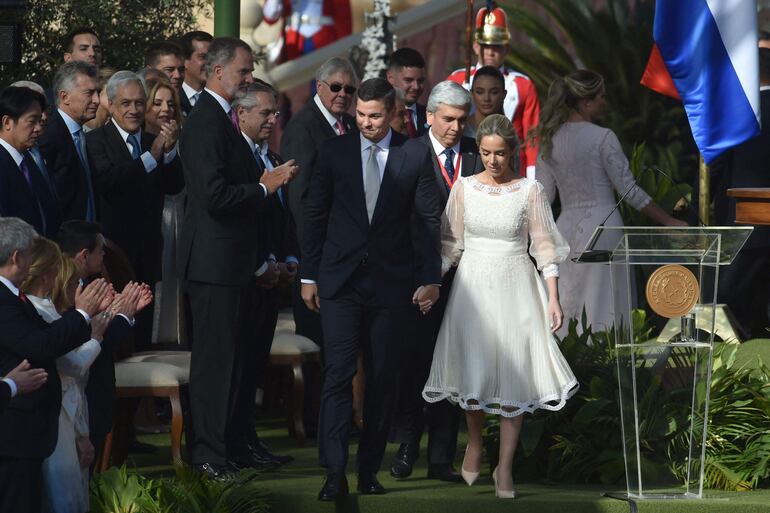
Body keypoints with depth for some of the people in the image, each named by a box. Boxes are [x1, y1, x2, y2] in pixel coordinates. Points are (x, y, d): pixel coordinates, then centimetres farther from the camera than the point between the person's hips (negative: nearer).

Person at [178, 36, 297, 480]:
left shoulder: (224, 118, 15)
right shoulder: (206, 122, -18)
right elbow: (215, 195, -26)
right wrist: (265, 186, -15)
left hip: (237, 260, 10)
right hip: (215, 260, -10)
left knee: (235, 355, 16)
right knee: (216, 359, -4)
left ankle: (235, 444, 25)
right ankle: (210, 455, 1)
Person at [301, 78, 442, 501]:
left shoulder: (415, 155, 2)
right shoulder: (334, 152, 4)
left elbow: (429, 219, 4)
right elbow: (314, 215, 8)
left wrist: (430, 278, -1)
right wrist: (308, 276, 5)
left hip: (391, 283, 0)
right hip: (341, 280, 0)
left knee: (383, 378, 4)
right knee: (338, 374, -9)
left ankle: (369, 469, 13)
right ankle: (334, 473, -13)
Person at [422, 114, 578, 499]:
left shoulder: (530, 191, -2)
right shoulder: (464, 188, 2)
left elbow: (544, 246, -1)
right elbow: (450, 243, 7)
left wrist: (553, 298, -5)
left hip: (515, 288, -1)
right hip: (472, 287, 1)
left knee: (513, 375, -3)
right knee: (473, 370, 3)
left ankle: (505, 467, 4)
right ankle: (474, 443, 30)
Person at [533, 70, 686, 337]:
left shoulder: (550, 139, 7)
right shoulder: (603, 137, -9)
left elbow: (543, 195, 9)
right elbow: (629, 191, -9)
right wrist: (669, 222, -2)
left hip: (566, 227, 6)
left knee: (565, 307, 6)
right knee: (601, 310, -4)